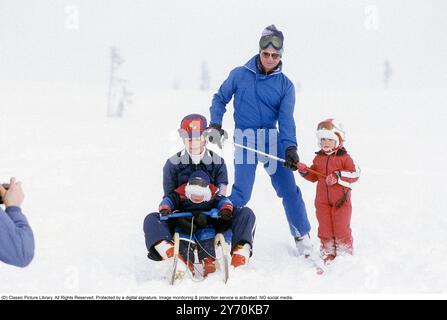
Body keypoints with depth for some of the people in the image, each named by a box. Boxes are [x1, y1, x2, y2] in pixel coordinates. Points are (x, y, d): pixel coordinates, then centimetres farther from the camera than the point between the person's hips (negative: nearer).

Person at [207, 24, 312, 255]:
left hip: (273, 140, 2)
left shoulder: (285, 85, 2)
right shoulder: (239, 75, -1)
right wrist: (215, 125, -5)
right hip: (245, 141, -2)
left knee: (288, 189, 1)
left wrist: (290, 148, -18)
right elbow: (220, 99, 9)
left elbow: (286, 119, -5)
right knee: (241, 193, -11)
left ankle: (302, 236, 16)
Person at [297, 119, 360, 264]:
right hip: (322, 200, 5)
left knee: (341, 227, 1)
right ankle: (328, 252, 19)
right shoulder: (318, 158, 9)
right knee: (324, 227, 8)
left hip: (340, 199, -5)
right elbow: (314, 176, 16)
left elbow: (355, 173, -14)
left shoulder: (344, 158, -7)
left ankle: (345, 251, 15)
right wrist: (305, 171, -3)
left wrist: (338, 176, -22)